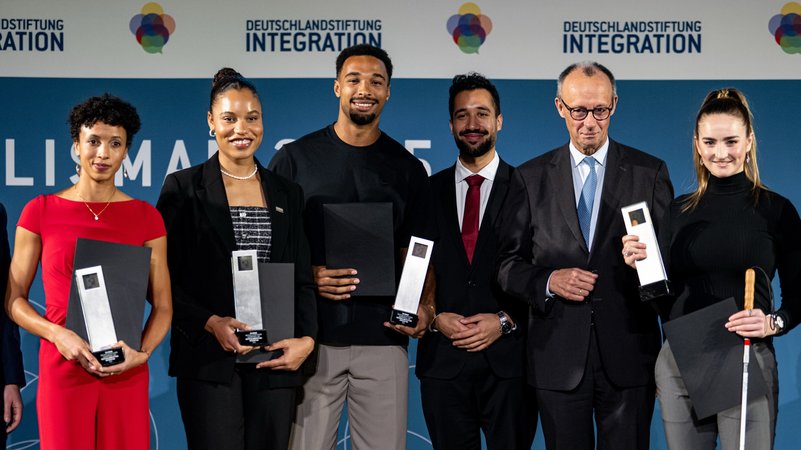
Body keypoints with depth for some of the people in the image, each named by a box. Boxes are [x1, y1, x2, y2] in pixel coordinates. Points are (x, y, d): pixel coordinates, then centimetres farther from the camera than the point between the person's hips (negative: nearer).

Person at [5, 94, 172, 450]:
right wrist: (57, 334, -13)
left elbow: (162, 305, 8)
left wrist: (142, 352, -10)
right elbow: (14, 299, 5)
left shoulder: (147, 217, 4)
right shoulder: (40, 211, 1)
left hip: (127, 375, 1)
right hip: (62, 370, -1)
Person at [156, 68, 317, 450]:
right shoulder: (183, 188, 3)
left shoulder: (287, 194, 14)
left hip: (275, 361, 3)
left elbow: (302, 280, 13)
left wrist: (307, 339, -4)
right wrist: (211, 324, -14)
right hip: (209, 361, -3)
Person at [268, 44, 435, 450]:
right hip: (311, 338, -1)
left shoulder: (406, 168, 10)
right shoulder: (294, 158, 5)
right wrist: (304, 275, -12)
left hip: (383, 339, 1)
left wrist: (425, 306, -8)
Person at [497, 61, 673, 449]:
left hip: (628, 355, 0)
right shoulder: (532, 178, 7)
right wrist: (548, 281, -13)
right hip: (558, 356, 1)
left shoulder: (649, 172, 5)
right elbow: (508, 264, 6)